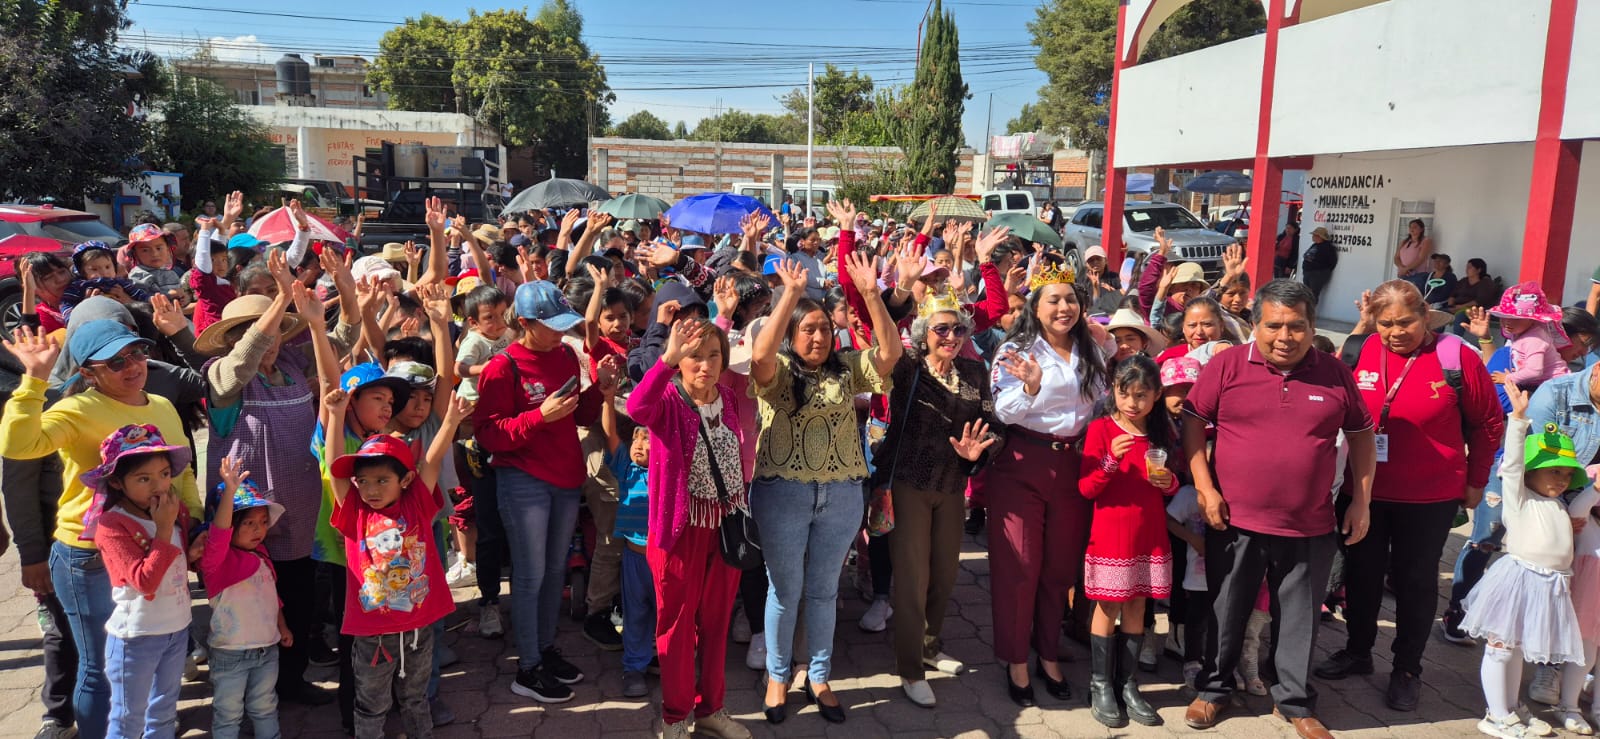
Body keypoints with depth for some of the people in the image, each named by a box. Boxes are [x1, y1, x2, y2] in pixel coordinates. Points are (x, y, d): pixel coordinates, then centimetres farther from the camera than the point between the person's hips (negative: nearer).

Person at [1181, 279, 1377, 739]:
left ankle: (1296, 702, 31)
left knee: (1300, 618, 13)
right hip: (1235, 521, -1)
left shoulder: (1335, 374, 1)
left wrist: (1362, 500, 5)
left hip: (1310, 526, 2)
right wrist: (1205, 488, -9)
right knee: (1226, 612, 13)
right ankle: (1213, 688, 32)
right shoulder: (1227, 366, -6)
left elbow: (1361, 435, 10)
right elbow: (1193, 423, -2)